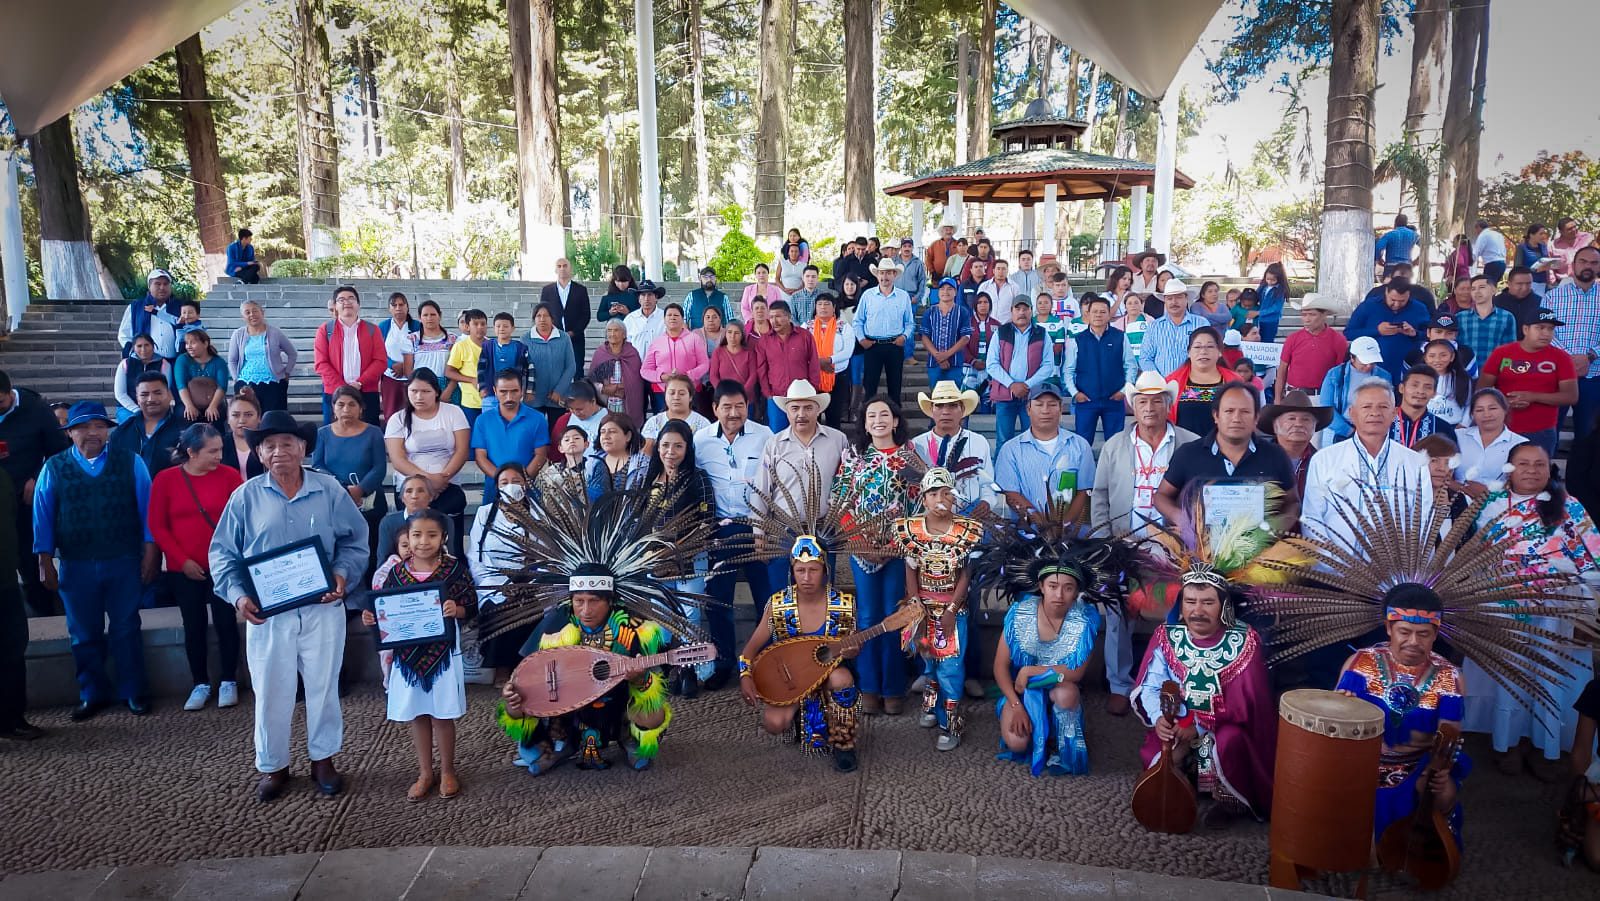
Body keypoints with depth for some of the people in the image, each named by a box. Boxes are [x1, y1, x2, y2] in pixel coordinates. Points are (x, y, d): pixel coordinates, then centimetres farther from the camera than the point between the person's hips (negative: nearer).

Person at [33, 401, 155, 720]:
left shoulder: (131, 463, 0)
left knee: (126, 629, 8)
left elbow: (146, 507, -1)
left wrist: (150, 551, -5)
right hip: (75, 565, 1)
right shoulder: (53, 468, 2)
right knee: (84, 634, 12)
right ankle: (92, 694, 26)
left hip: (124, 562, -1)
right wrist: (45, 562, 1)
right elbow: (43, 516, 4)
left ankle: (133, 693, 19)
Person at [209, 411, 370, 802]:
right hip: (267, 612, 0)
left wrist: (343, 574, -14)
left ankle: (323, 760, 28)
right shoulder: (246, 496, 0)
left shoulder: (329, 490, -1)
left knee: (323, 686, 11)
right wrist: (238, 594, -12)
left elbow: (354, 541, 3)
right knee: (271, 692, 10)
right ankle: (273, 767, 27)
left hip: (322, 608, 0)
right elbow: (223, 553, 2)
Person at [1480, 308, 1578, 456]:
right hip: (1502, 431, 0)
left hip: (1542, 434, 0)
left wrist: (1532, 397, -16)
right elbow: (1482, 389, 2)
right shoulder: (1501, 353, 1)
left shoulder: (1561, 358, 1)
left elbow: (1571, 396, -4)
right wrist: (1505, 401, -16)